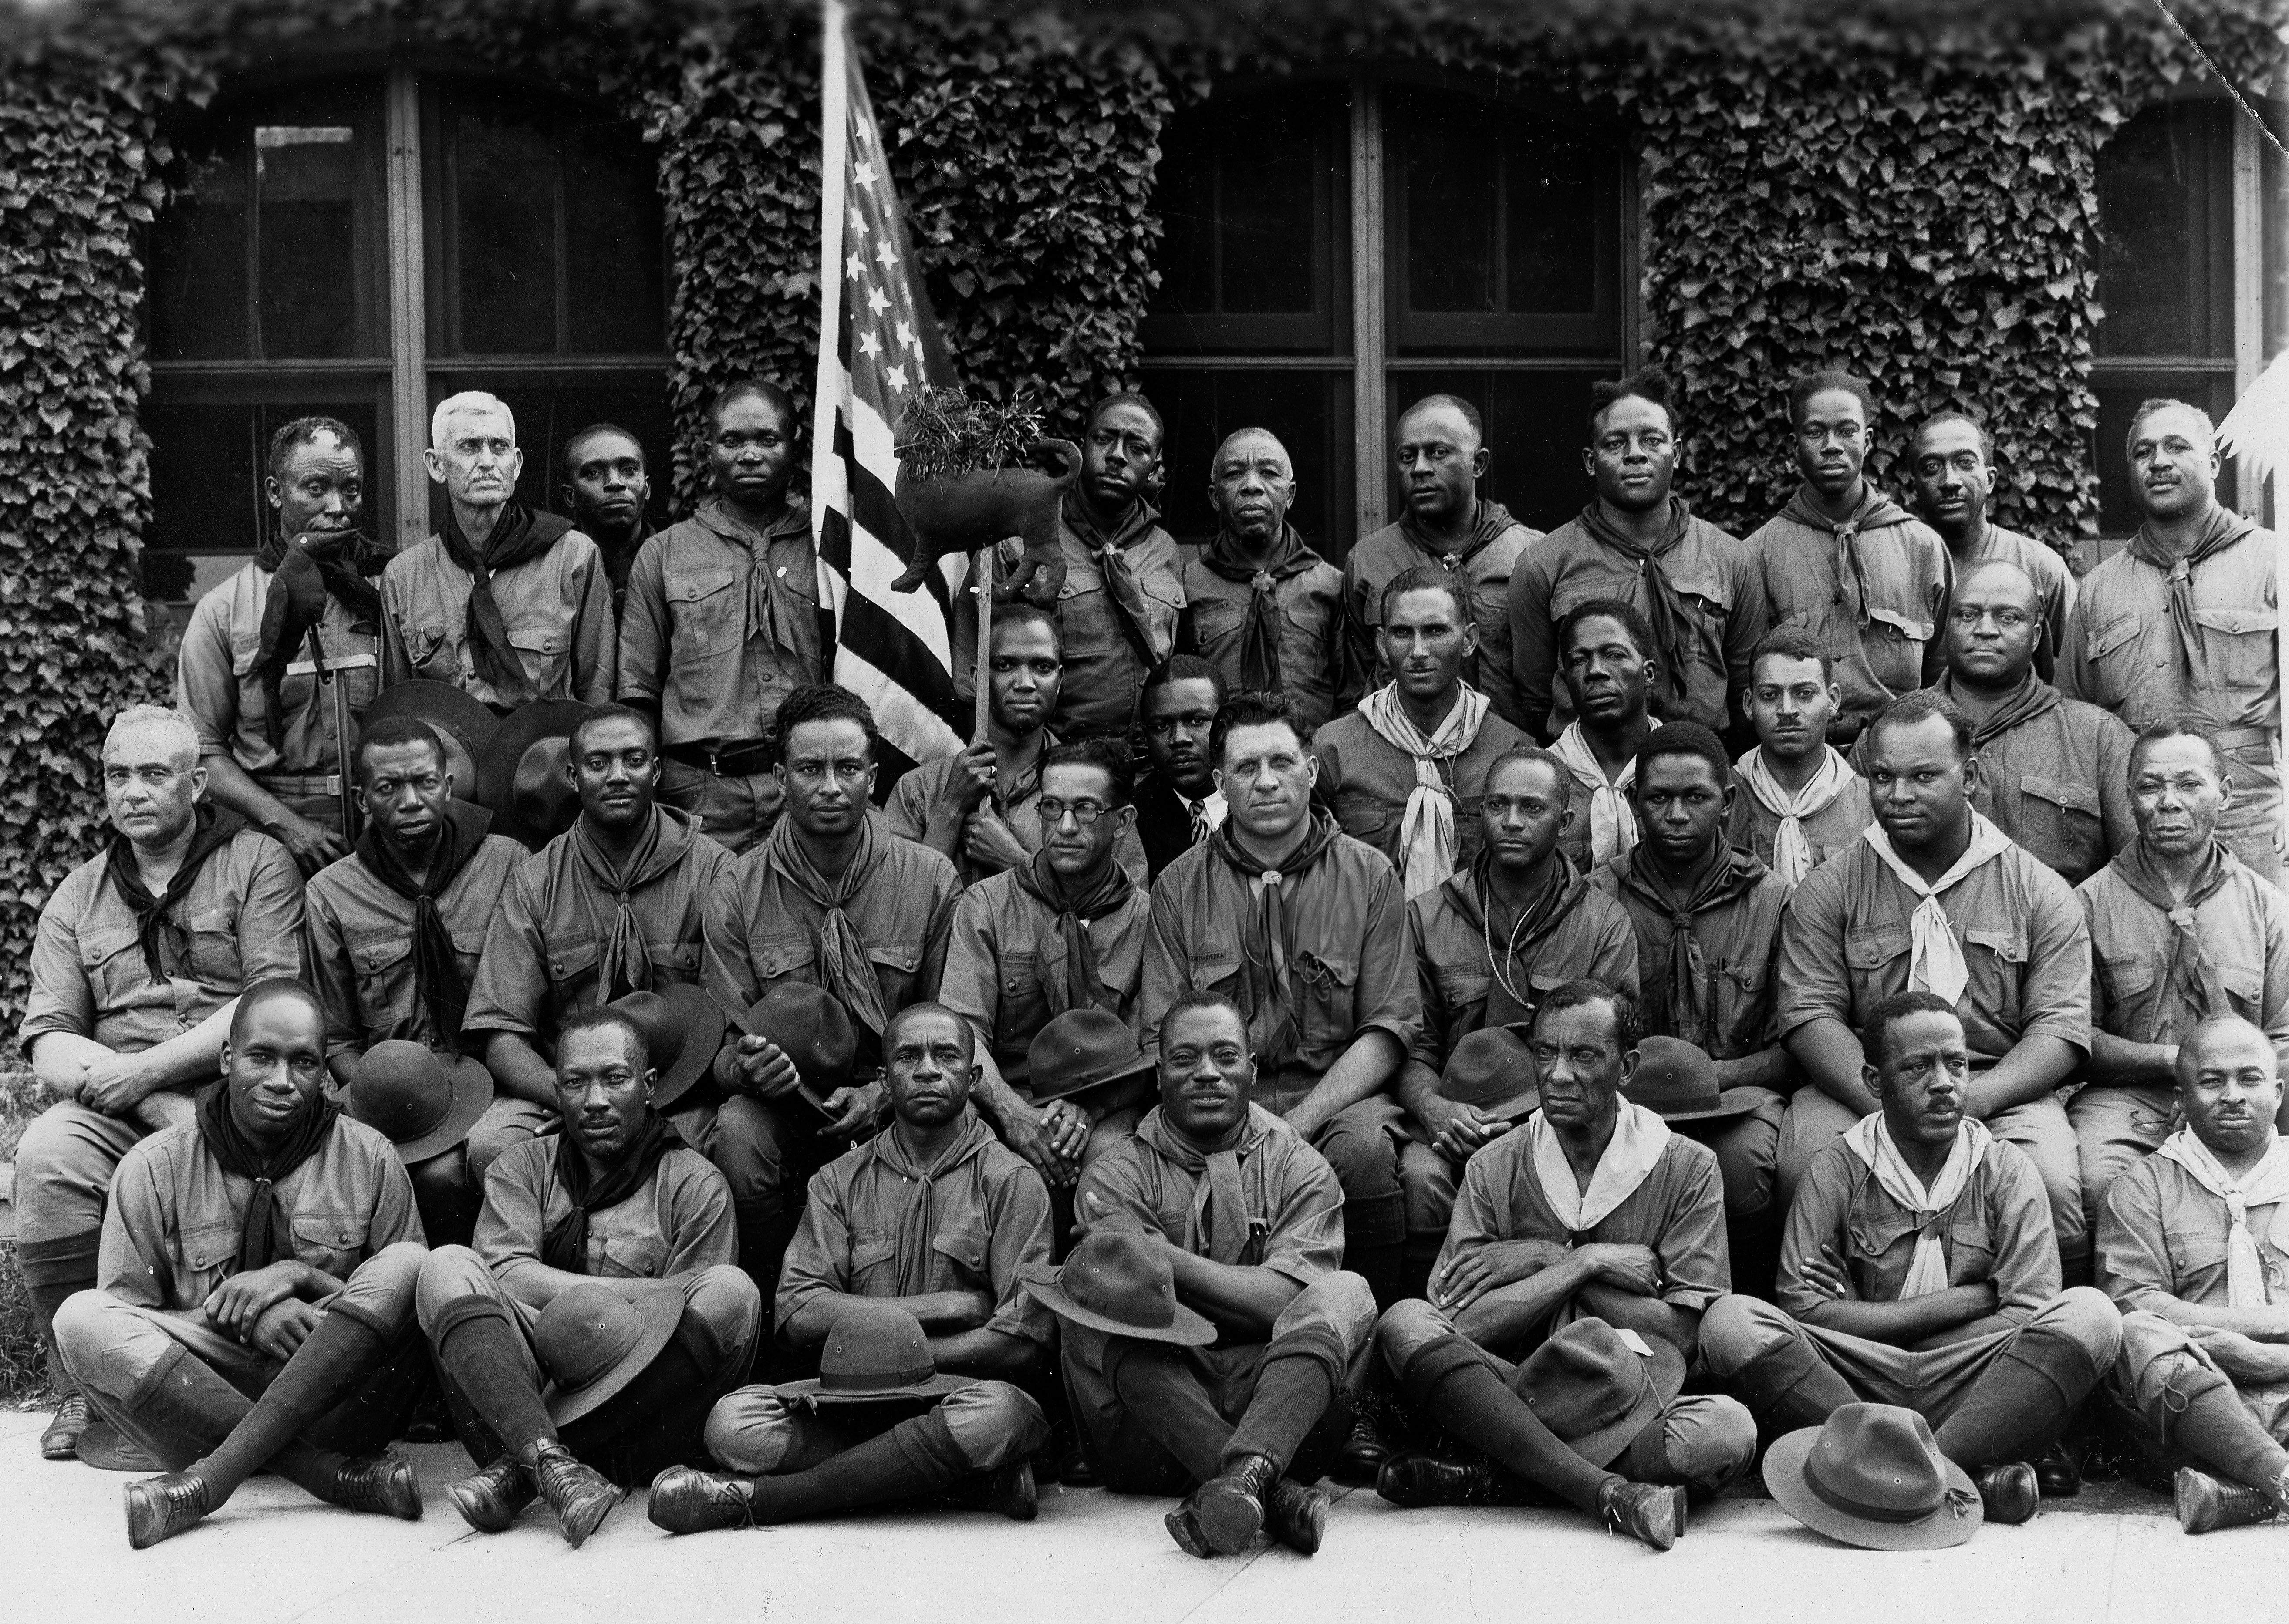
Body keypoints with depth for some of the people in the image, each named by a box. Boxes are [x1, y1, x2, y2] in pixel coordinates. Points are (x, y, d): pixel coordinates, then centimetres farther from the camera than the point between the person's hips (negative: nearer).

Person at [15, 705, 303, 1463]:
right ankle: (85, 1389, -16)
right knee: (47, 1154, -29)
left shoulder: (256, 864, 8)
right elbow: (48, 1044, 7)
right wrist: (159, 1106, -12)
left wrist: (144, 1069, -14)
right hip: (117, 1113, 3)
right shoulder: (77, 899, 19)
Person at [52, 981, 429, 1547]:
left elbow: (406, 1300, 4)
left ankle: (212, 1478, -32)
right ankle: (336, 1474, -33)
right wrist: (245, 1318, -15)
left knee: (411, 1266, -24)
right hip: (193, 1396, 0)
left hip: (336, 1397, 0)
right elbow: (120, 1318, 0)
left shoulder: (369, 1159, 3)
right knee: (80, 1317, -24)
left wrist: (302, 1277, -12)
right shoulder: (154, 1168, 2)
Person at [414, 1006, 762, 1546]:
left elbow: (698, 1312, 1)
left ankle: (516, 1468, -31)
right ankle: (549, 1461, -43)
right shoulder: (524, 1166, 17)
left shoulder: (695, 1185, 10)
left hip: (642, 1416, -1)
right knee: (448, 1267, -16)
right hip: (518, 1395, 2)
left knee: (731, 1292, -25)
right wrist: (643, 1292, -12)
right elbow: (504, 1274, -2)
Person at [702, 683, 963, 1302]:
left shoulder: (932, 880, -2)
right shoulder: (737, 890, -1)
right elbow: (723, 1045, -1)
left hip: (894, 1105, 0)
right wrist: (747, 1068, -26)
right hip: (782, 1104, 0)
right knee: (737, 1130, -32)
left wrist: (882, 1094, -16)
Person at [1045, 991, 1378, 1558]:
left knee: (1345, 1295, -23)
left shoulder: (1300, 1169, 10)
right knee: (1096, 1305, -27)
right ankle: (1274, 1493, -41)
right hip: (1151, 1440, 0)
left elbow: (1286, 1300, -8)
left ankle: (1247, 1474, -50)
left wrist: (1164, 1259, -16)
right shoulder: (1115, 1177, 9)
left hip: (1275, 1401, 1)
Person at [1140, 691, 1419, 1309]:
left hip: (1339, 1094, 0)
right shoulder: (1179, 887, 10)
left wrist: (1298, 1124, -14)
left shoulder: (1369, 876, 7)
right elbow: (1163, 1037, 5)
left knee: (1364, 1149, -35)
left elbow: (1388, 1030, 0)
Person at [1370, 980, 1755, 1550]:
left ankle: (1487, 1482, -24)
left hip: (1638, 1407, -1)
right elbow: (1464, 1326, -5)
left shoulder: (1687, 1168, 2)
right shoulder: (1495, 1168, 6)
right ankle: (1609, 1492, -32)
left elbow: (1686, 1337, -6)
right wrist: (1588, 1262, -10)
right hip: (1507, 1390, 1)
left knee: (1729, 1430, -34)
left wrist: (1549, 1261, -8)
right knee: (1405, 1323, -26)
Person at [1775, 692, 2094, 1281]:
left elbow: (2060, 1031, 0)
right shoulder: (1826, 891, 8)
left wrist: (1972, 1100, -18)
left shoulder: (2039, 892, 8)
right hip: (1859, 1091, 0)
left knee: (2055, 1185, -29)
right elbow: (1811, 1016, -2)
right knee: (1804, 1168, -30)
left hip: (2001, 1092, 0)